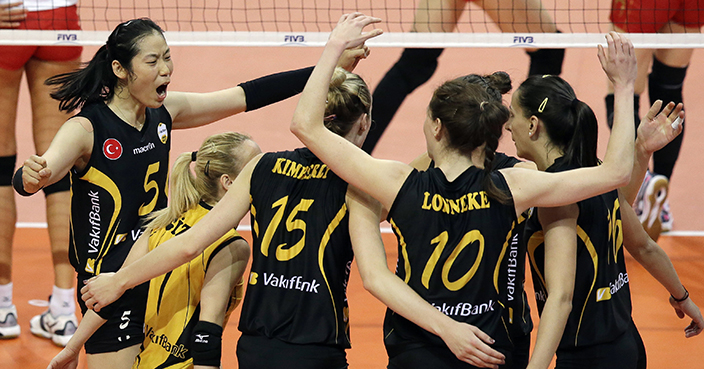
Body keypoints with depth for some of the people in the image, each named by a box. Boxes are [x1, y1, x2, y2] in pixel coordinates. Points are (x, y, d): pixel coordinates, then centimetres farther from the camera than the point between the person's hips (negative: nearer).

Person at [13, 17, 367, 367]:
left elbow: (246, 96, 6)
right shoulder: (85, 128, -17)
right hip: (109, 284, -7)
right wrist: (31, 176, -56)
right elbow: (26, 179, -31)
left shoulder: (164, 111, 2)